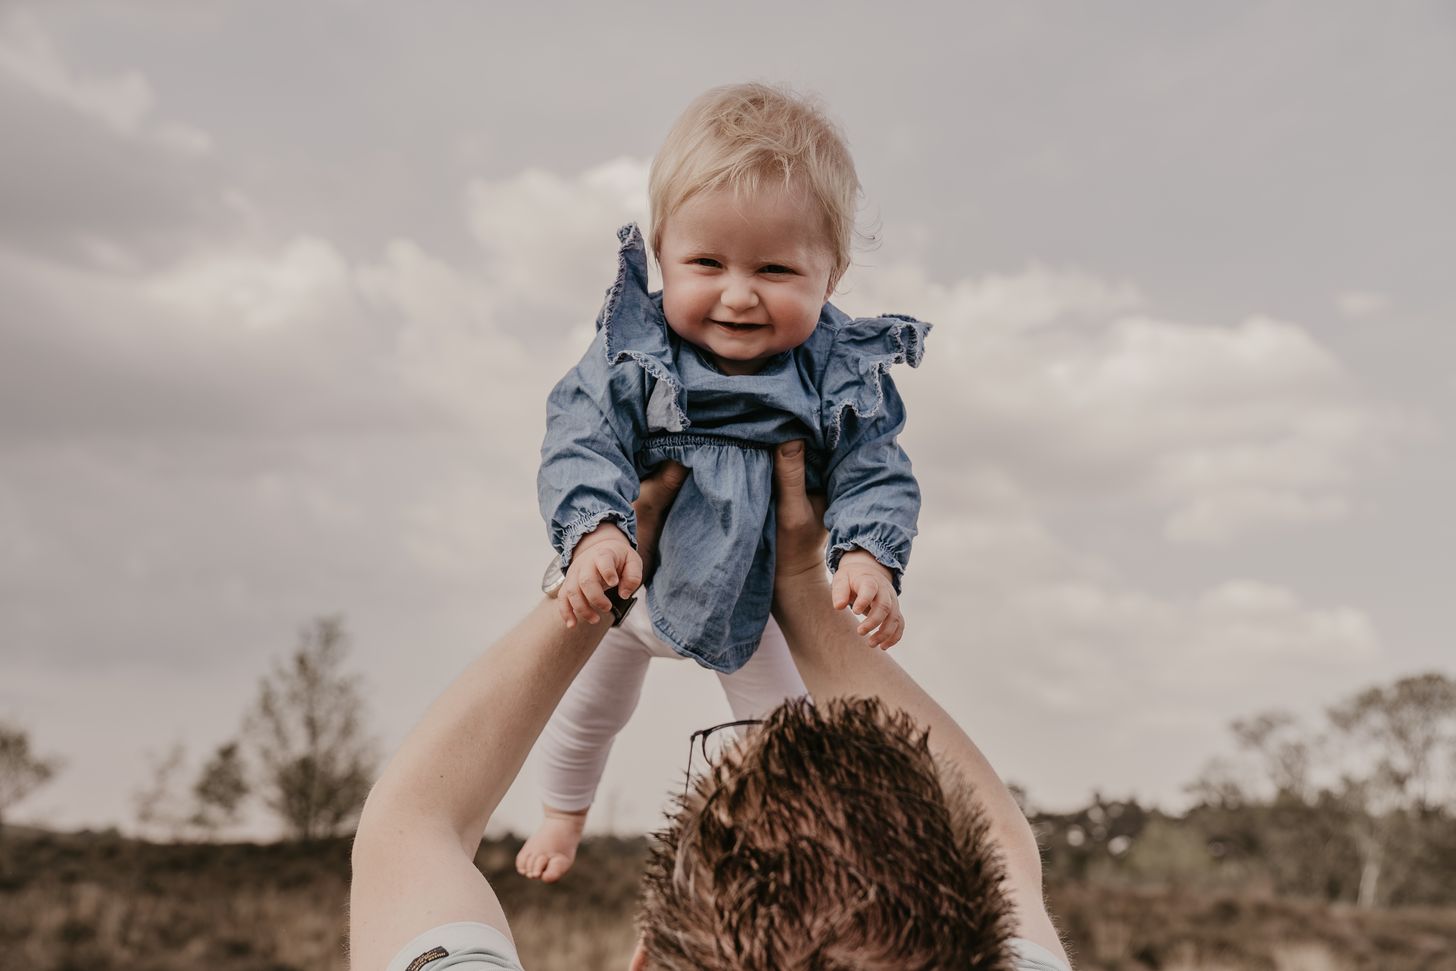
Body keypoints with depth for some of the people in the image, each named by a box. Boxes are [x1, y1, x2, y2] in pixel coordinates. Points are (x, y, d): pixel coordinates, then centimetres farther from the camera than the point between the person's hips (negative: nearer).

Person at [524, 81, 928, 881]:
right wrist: (594, 534, -54)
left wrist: (868, 559, -44)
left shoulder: (843, 377, -28)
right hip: (627, 578, 1)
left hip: (749, 593, 0)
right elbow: (580, 447, -35)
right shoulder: (632, 353, -31)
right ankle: (563, 813, 59)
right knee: (590, 707, 28)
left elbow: (875, 477, -24)